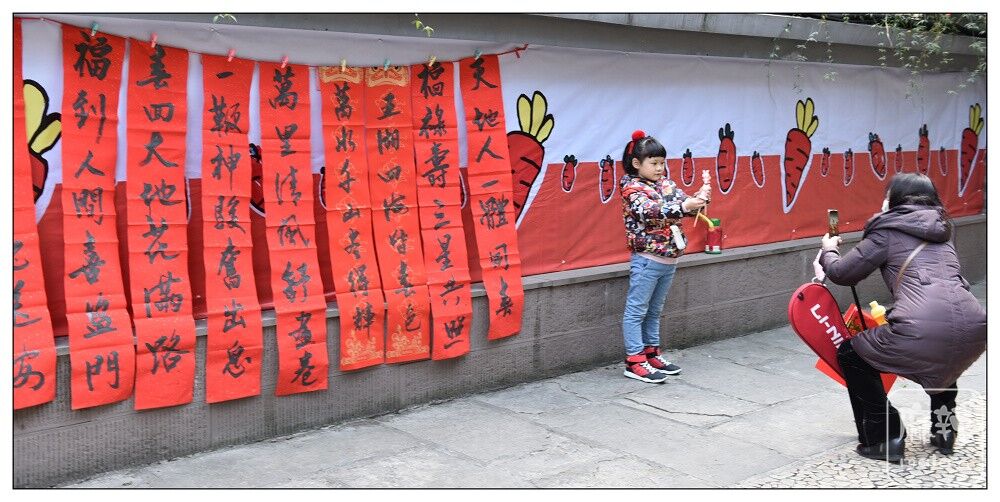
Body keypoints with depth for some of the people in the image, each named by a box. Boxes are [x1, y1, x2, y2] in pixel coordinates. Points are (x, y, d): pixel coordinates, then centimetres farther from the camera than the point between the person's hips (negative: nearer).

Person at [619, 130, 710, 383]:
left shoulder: (666, 184, 11)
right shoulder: (632, 188, -10)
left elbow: (685, 206, 8)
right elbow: (649, 212, -27)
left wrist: (700, 198, -14)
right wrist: (683, 206, -37)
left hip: (669, 259, 7)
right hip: (647, 260, -7)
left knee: (654, 311, 17)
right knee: (636, 311, -1)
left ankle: (651, 354, 26)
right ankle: (635, 362, 3)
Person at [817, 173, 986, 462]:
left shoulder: (888, 232, 9)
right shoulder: (941, 231, 27)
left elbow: (843, 273, 13)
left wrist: (828, 251, 33)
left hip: (923, 328, -7)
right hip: (975, 329, 7)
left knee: (851, 354, 19)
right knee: (940, 358, 43)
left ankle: (883, 440, 16)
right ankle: (944, 430, 37)